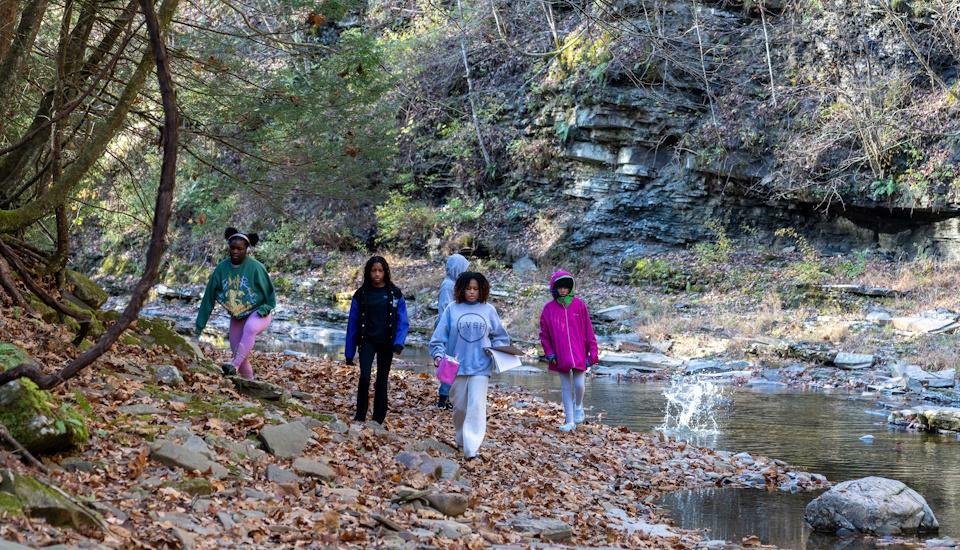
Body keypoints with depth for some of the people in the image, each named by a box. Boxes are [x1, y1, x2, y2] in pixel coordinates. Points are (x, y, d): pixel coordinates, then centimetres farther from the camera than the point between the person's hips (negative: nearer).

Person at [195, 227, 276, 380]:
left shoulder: (255, 267, -18)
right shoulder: (222, 268, -7)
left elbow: (270, 293, -4)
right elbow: (209, 297, -3)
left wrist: (265, 309, -20)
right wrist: (199, 326, -3)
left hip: (258, 313, -5)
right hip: (237, 317, 5)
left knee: (250, 328, -38)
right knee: (239, 355, 0)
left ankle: (234, 365, -43)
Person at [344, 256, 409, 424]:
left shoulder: (395, 294, -2)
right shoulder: (361, 294, 0)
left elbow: (402, 322, -2)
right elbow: (353, 324, 4)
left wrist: (399, 343, -19)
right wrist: (349, 353, 4)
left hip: (386, 343, 1)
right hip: (367, 342, -1)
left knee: (382, 381, 7)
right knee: (364, 377, -18)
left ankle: (378, 420, 16)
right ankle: (360, 415, -2)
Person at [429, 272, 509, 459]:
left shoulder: (488, 310, 4)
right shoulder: (452, 309, 2)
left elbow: (500, 336, 12)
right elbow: (440, 336, 1)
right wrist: (439, 354, -12)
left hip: (480, 366, -1)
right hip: (457, 366, 1)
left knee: (476, 405, -11)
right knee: (460, 406, 11)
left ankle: (472, 447, -14)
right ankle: (461, 439, 34)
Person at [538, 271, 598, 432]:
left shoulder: (579, 305, -2)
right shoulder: (549, 308, 1)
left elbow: (588, 330, 0)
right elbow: (544, 333, 7)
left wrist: (592, 352, -3)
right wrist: (549, 353, -2)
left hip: (579, 354, -1)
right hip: (561, 356, 1)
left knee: (579, 385, -4)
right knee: (566, 387, 6)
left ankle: (578, 406, 28)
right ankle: (569, 421, 12)